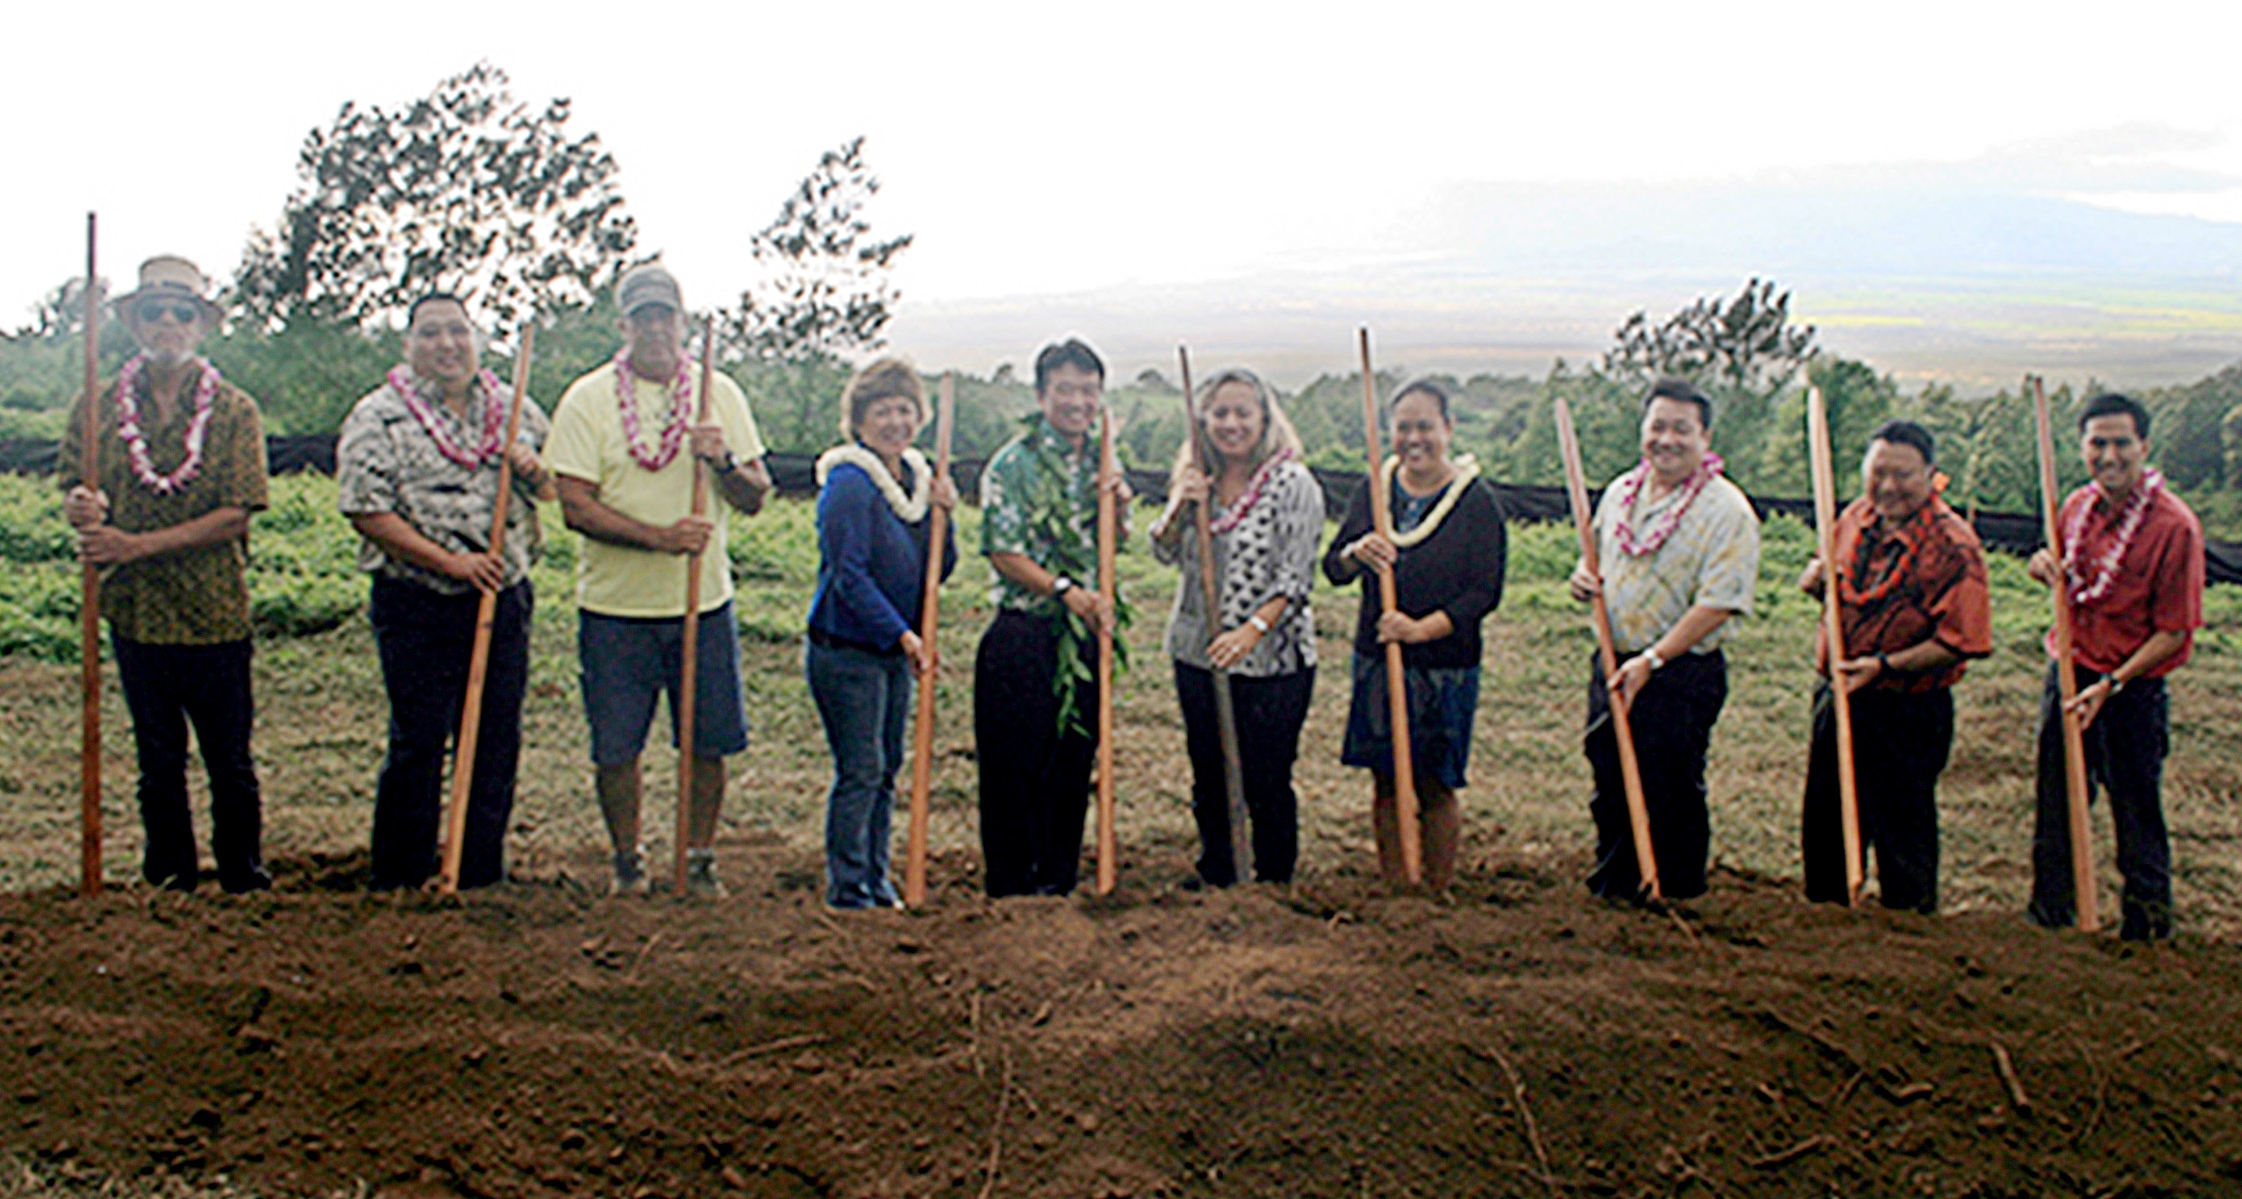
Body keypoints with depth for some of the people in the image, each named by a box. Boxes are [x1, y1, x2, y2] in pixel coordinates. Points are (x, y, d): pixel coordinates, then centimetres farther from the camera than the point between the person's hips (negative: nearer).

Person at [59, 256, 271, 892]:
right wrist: (81, 506, -19)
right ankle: (169, 884, 25)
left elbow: (235, 516, -10)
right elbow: (72, 489, 7)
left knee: (230, 762, 7)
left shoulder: (235, 410, -2)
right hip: (135, 613, 2)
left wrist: (138, 544, -19)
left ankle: (245, 881, 21)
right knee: (158, 762, 13)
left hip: (216, 613, -2)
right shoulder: (97, 407, 6)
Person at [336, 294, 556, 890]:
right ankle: (400, 885, 12)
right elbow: (366, 511, -10)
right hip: (419, 609, -4)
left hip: (505, 600, 4)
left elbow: (555, 491, 18)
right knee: (417, 747, 0)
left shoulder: (515, 409, 10)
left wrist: (534, 471, -6)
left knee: (497, 745, 9)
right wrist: (449, 561, -16)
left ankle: (484, 876, 21)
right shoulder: (378, 417, -3)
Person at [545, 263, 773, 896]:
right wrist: (658, 536, -22)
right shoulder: (587, 399, -3)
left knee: (708, 742, 6)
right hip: (615, 606, -2)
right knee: (615, 747, 5)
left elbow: (756, 499, 5)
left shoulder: (720, 394, 6)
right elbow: (575, 506, -10)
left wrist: (724, 462, -17)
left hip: (704, 604, 2)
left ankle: (699, 855, 24)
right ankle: (627, 856, 25)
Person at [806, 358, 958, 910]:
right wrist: (903, 635, -23)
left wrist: (942, 516, -6)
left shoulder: (916, 477, 9)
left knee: (886, 767, 13)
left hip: (894, 651, 8)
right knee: (860, 770, -4)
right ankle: (846, 888, 7)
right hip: (845, 650, -7)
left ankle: (875, 879, 24)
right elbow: (848, 575, -19)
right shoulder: (848, 483, -14)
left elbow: (938, 572, 10)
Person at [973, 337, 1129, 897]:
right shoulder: (1013, 463, -8)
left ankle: (1061, 882, 24)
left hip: (1084, 637, 6)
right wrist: (1064, 589, -23)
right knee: (1017, 766, 0)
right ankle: (1011, 884, 13)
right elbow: (1003, 553, -12)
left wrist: (1118, 508, -2)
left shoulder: (1102, 462, 11)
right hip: (1022, 638, -6)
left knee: (1075, 763, 11)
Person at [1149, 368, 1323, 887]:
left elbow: (1295, 577, -13)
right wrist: (1179, 507, -12)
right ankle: (1216, 882, 32)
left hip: (1273, 659, -5)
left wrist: (1252, 630, -25)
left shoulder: (1293, 484, -9)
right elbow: (1165, 553, 7)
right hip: (1198, 655, 5)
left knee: (1266, 783, 1)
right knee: (1209, 779, 15)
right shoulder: (1196, 480, 8)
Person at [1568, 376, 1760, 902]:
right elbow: (1596, 554, 24)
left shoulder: (1727, 512, -13)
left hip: (1681, 676, -6)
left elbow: (1717, 603, -19)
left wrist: (1651, 661, -23)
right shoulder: (1620, 492, 9)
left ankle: (1675, 903, 18)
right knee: (1610, 791, 15)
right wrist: (1583, 576, 0)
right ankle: (1610, 893, 30)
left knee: (1671, 798, 2)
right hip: (1613, 665, 6)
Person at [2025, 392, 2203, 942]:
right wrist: (2047, 566, -3)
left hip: (2133, 691, -5)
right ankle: (2047, 918, 31)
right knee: (2056, 810, 15)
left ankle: (2148, 933, 23)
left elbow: (2173, 632, -13)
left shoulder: (2174, 525, -15)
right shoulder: (2077, 507, 4)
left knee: (2137, 821, 6)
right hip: (2068, 676, 6)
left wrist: (2110, 685, -19)